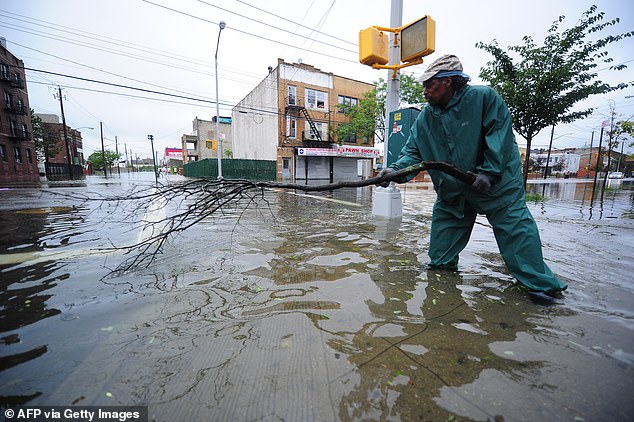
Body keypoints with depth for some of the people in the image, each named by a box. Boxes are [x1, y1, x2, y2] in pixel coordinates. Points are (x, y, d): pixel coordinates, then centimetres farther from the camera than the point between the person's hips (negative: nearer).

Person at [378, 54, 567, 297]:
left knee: (516, 230, -3)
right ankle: (442, 267, 30)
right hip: (451, 191, 5)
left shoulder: (484, 97, -11)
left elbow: (500, 135, -16)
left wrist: (488, 172, -25)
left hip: (497, 184, -4)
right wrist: (395, 170, -23)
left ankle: (541, 284, 13)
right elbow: (413, 151, -4)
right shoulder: (426, 117, 1)